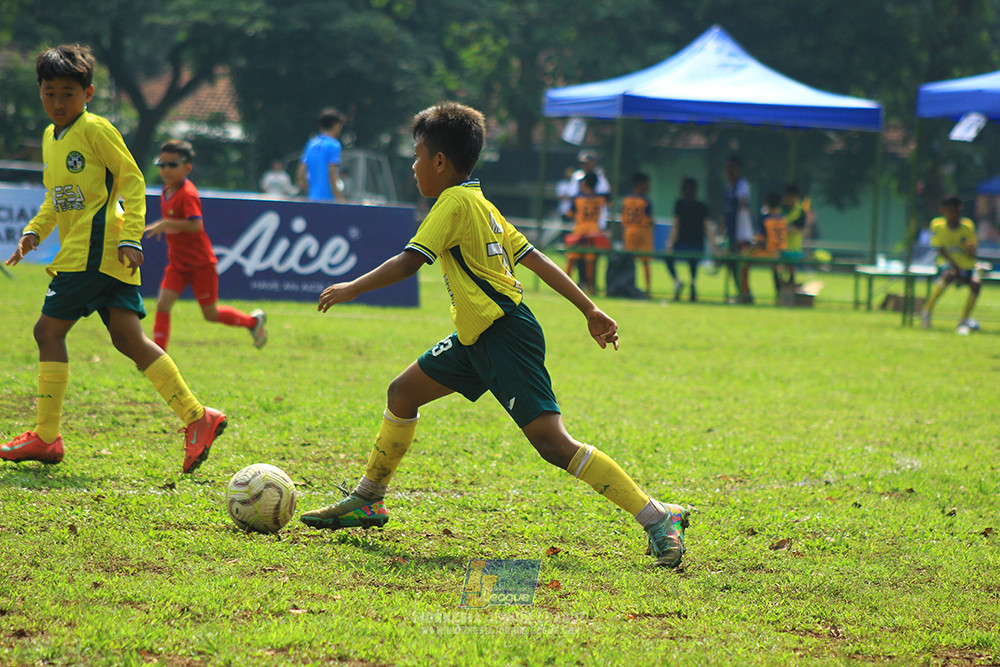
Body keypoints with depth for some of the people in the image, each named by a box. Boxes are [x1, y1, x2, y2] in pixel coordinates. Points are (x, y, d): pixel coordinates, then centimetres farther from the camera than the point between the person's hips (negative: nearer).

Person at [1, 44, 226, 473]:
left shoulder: (95, 129, -7)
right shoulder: (50, 137, 20)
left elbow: (132, 180, -9)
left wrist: (131, 238, -16)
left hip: (93, 252, -9)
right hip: (78, 250, 9)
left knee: (48, 330, -6)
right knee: (128, 338, 0)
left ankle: (46, 437, 0)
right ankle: (196, 417, -4)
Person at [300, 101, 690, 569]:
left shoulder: (455, 202, -11)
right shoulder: (482, 206, 17)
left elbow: (409, 262, -18)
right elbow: (534, 259, 16)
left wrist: (352, 288, -7)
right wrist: (590, 310, 16)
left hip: (506, 337, -11)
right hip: (477, 338, 11)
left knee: (553, 443, -16)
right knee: (402, 393, 16)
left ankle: (659, 519, -19)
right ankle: (368, 500, 29)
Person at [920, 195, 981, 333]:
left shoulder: (968, 226, -2)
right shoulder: (937, 225, -5)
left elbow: (972, 256, -3)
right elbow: (941, 251, -11)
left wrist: (971, 248, -28)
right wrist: (955, 266, -25)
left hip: (967, 266, 2)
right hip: (948, 265, -2)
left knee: (975, 283, -29)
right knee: (949, 275, -37)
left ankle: (963, 321, -14)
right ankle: (927, 309, -24)